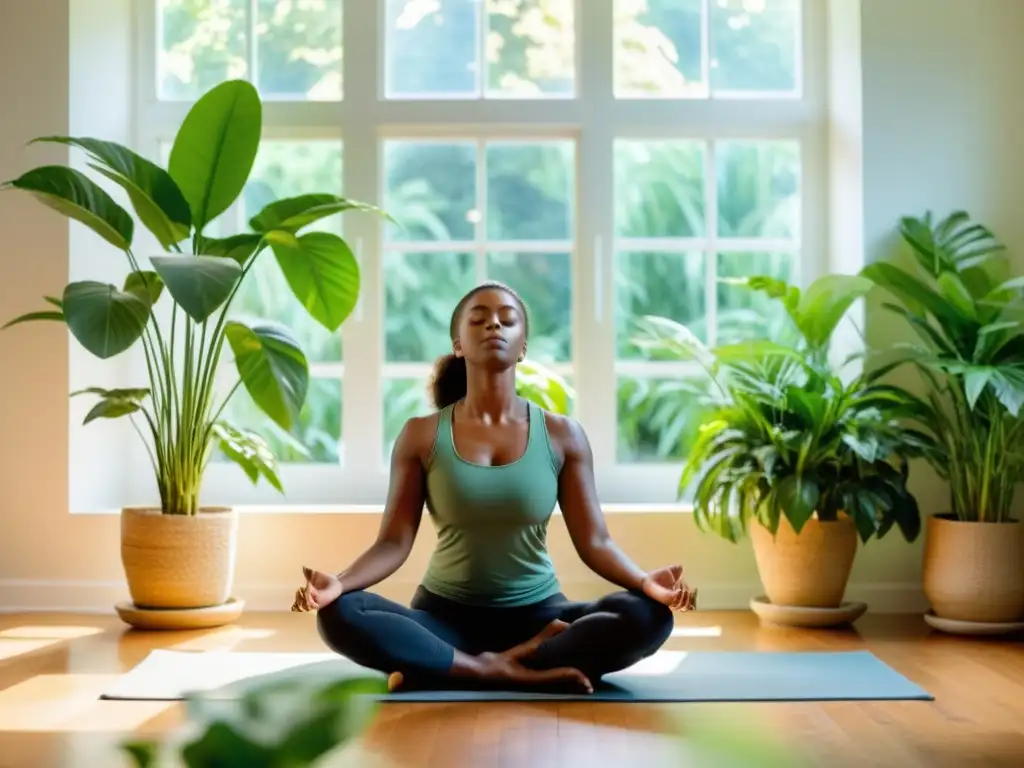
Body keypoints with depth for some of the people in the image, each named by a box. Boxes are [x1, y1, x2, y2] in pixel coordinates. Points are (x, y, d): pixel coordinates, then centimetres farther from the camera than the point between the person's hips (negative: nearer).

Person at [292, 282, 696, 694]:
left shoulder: (562, 435, 0)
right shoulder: (421, 435, -1)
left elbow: (594, 541, -3)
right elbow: (394, 542, -5)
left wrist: (644, 581, -23)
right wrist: (338, 582, -25)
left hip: (538, 616, 1)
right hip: (445, 615, -1)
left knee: (648, 616, -27)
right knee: (339, 615, -29)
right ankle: (512, 673, -27)